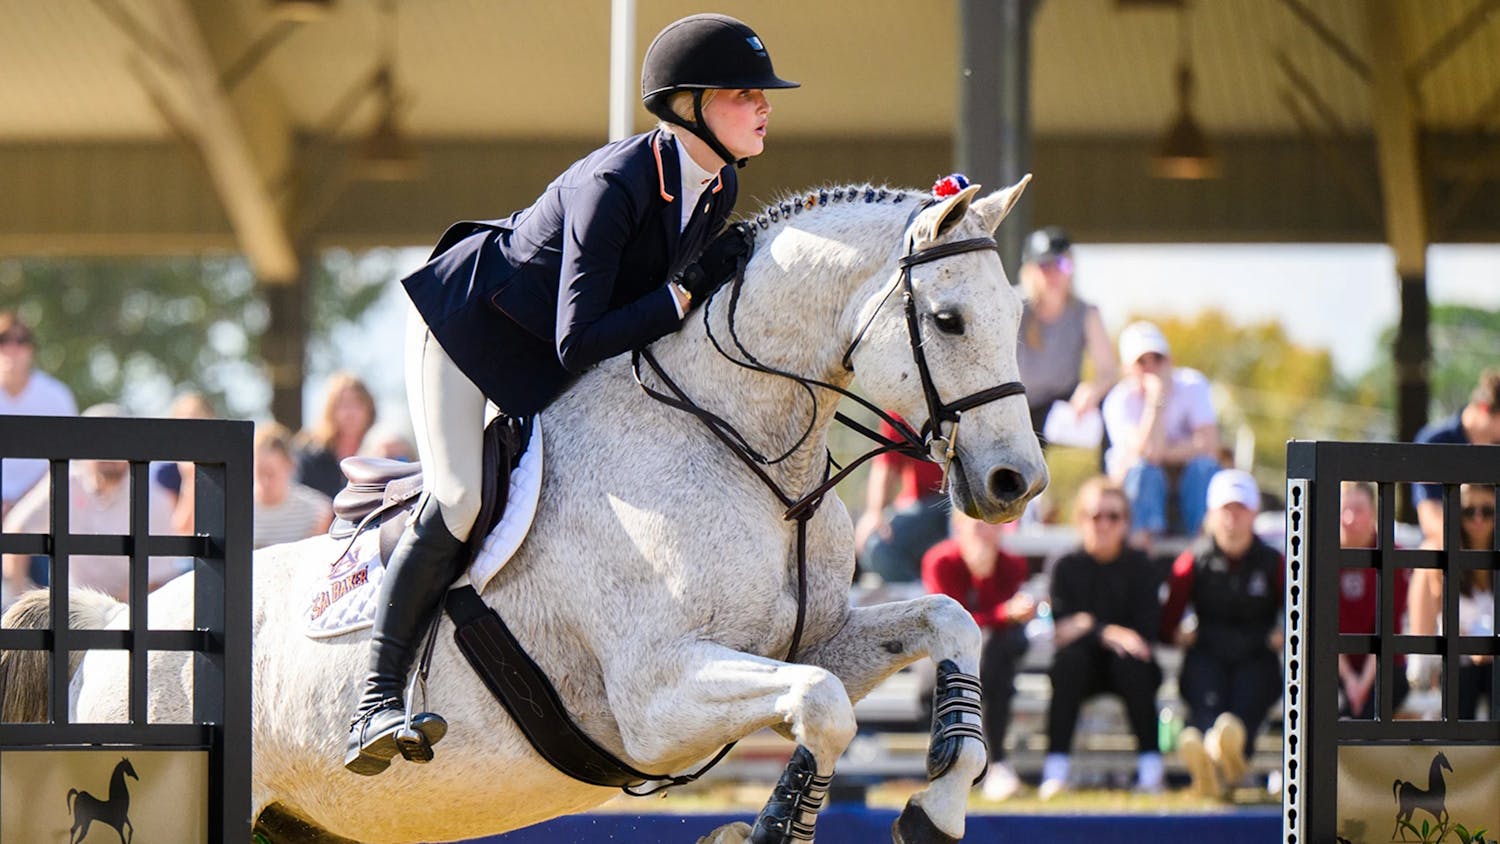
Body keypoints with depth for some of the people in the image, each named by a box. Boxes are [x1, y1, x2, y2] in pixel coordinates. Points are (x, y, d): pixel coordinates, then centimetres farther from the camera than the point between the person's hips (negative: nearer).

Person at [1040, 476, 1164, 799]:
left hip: (1128, 667, 0)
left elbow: (1146, 630, -8)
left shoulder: (1139, 566, 1)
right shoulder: (1067, 567, 1)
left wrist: (1088, 626, -16)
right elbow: (1061, 629, -9)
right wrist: (1105, 632, -27)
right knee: (1070, 657, -31)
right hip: (1083, 669, 0)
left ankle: (1150, 768, -33)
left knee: (1130, 662, -32)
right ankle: (1055, 769, -37)